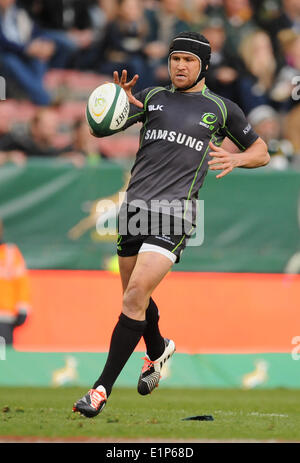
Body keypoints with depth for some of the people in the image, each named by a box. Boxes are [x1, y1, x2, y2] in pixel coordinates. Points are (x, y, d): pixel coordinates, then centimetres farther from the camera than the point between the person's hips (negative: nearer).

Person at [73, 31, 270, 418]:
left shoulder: (221, 109, 9)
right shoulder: (152, 96, 14)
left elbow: (261, 152, 18)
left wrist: (236, 158, -4)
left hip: (175, 212, -4)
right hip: (134, 206, 4)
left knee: (135, 295, -16)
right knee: (136, 296, 15)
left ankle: (102, 388, -14)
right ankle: (158, 351, 47)